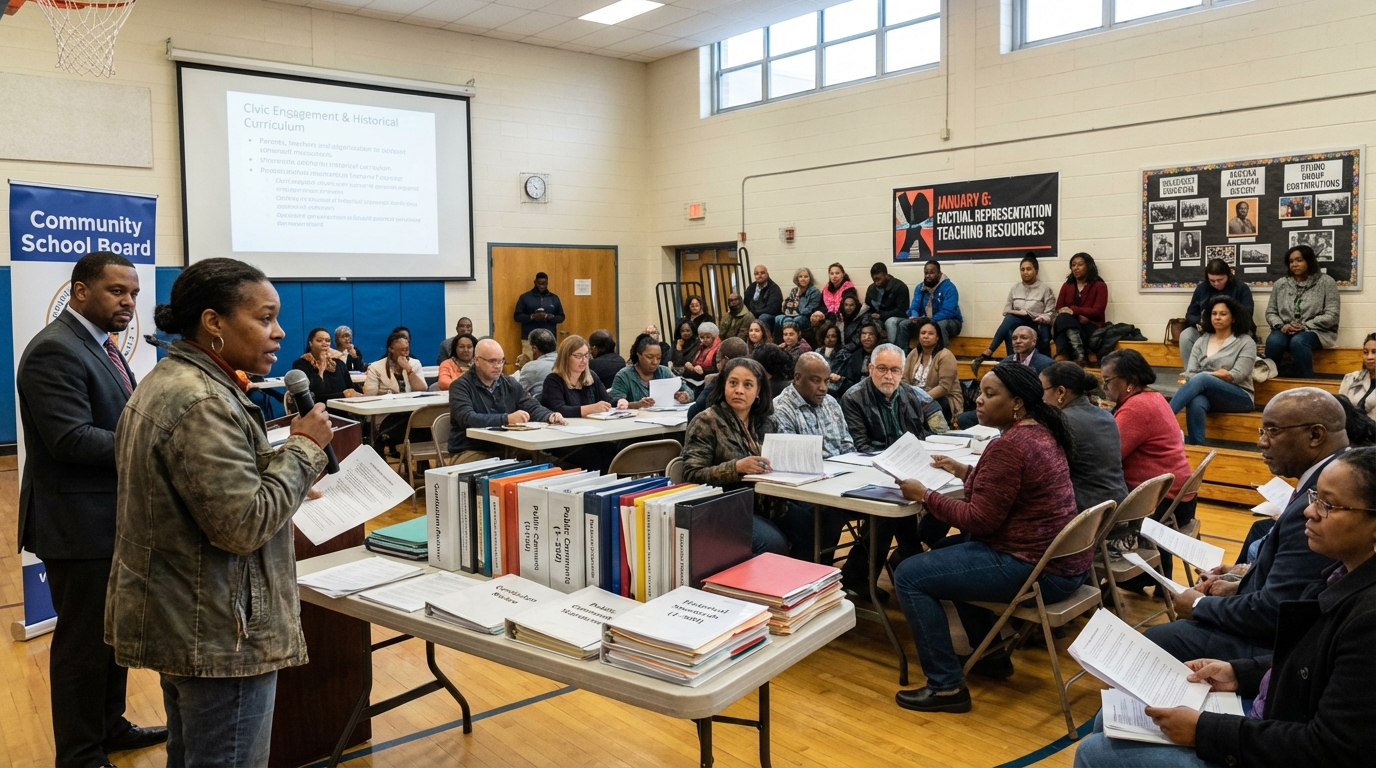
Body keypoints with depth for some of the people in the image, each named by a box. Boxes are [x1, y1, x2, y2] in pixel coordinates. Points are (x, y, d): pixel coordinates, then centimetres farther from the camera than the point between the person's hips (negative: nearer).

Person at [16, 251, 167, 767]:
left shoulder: (99, 346, 13)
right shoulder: (54, 349, -19)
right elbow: (71, 438, -26)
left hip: (113, 516, 10)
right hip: (79, 522, -10)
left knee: (115, 630, 20)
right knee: (83, 640, 3)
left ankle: (109, 726, 36)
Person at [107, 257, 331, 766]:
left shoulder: (168, 380, 9)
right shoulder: (202, 403, -23)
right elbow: (244, 526, -25)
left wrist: (283, 469, 15)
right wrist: (303, 448, -17)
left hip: (178, 620, 10)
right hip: (217, 633, -10)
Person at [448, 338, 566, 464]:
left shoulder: (510, 384, 12)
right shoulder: (460, 386, -6)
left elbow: (533, 407, 12)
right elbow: (467, 418, -21)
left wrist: (550, 416, -12)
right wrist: (507, 419, -32)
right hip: (470, 452, -5)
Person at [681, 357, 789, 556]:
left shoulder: (764, 421, 11)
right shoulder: (706, 422, -6)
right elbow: (692, 475, -12)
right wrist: (736, 467, -25)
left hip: (761, 503, 6)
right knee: (774, 543, -28)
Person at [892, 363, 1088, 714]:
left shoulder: (1008, 446, -21)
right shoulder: (1042, 433, 10)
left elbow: (979, 520, -20)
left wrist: (925, 495, -12)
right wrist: (964, 471, 19)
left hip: (1037, 570, -11)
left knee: (909, 575, -7)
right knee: (949, 555, 30)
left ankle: (946, 686, -3)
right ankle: (992, 654, 33)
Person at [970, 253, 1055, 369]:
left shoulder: (1044, 289, 1)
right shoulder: (1014, 288, 12)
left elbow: (1049, 316, -4)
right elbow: (1006, 312, 9)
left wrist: (1026, 314, -16)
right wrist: (1020, 313, -10)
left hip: (1037, 327, -3)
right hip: (1017, 326, 3)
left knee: (1011, 319, -33)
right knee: (1009, 332, -35)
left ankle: (986, 354, -39)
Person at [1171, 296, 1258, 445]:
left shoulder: (1246, 342, 3)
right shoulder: (1202, 341, 13)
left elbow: (1237, 376, -9)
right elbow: (1190, 373, 2)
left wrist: (1205, 375, -14)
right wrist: (1219, 373, -16)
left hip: (1239, 398, -3)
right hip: (1208, 396, 3)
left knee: (1201, 379, -34)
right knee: (1196, 402, -37)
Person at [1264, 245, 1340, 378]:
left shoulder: (1326, 282, 3)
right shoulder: (1280, 284, 13)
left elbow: (1332, 315, -3)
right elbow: (1270, 312, 13)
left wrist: (1305, 326, -15)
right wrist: (1281, 326, -9)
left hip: (1315, 331, -2)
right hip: (1285, 331, 2)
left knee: (1298, 342, -38)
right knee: (1273, 341, -34)